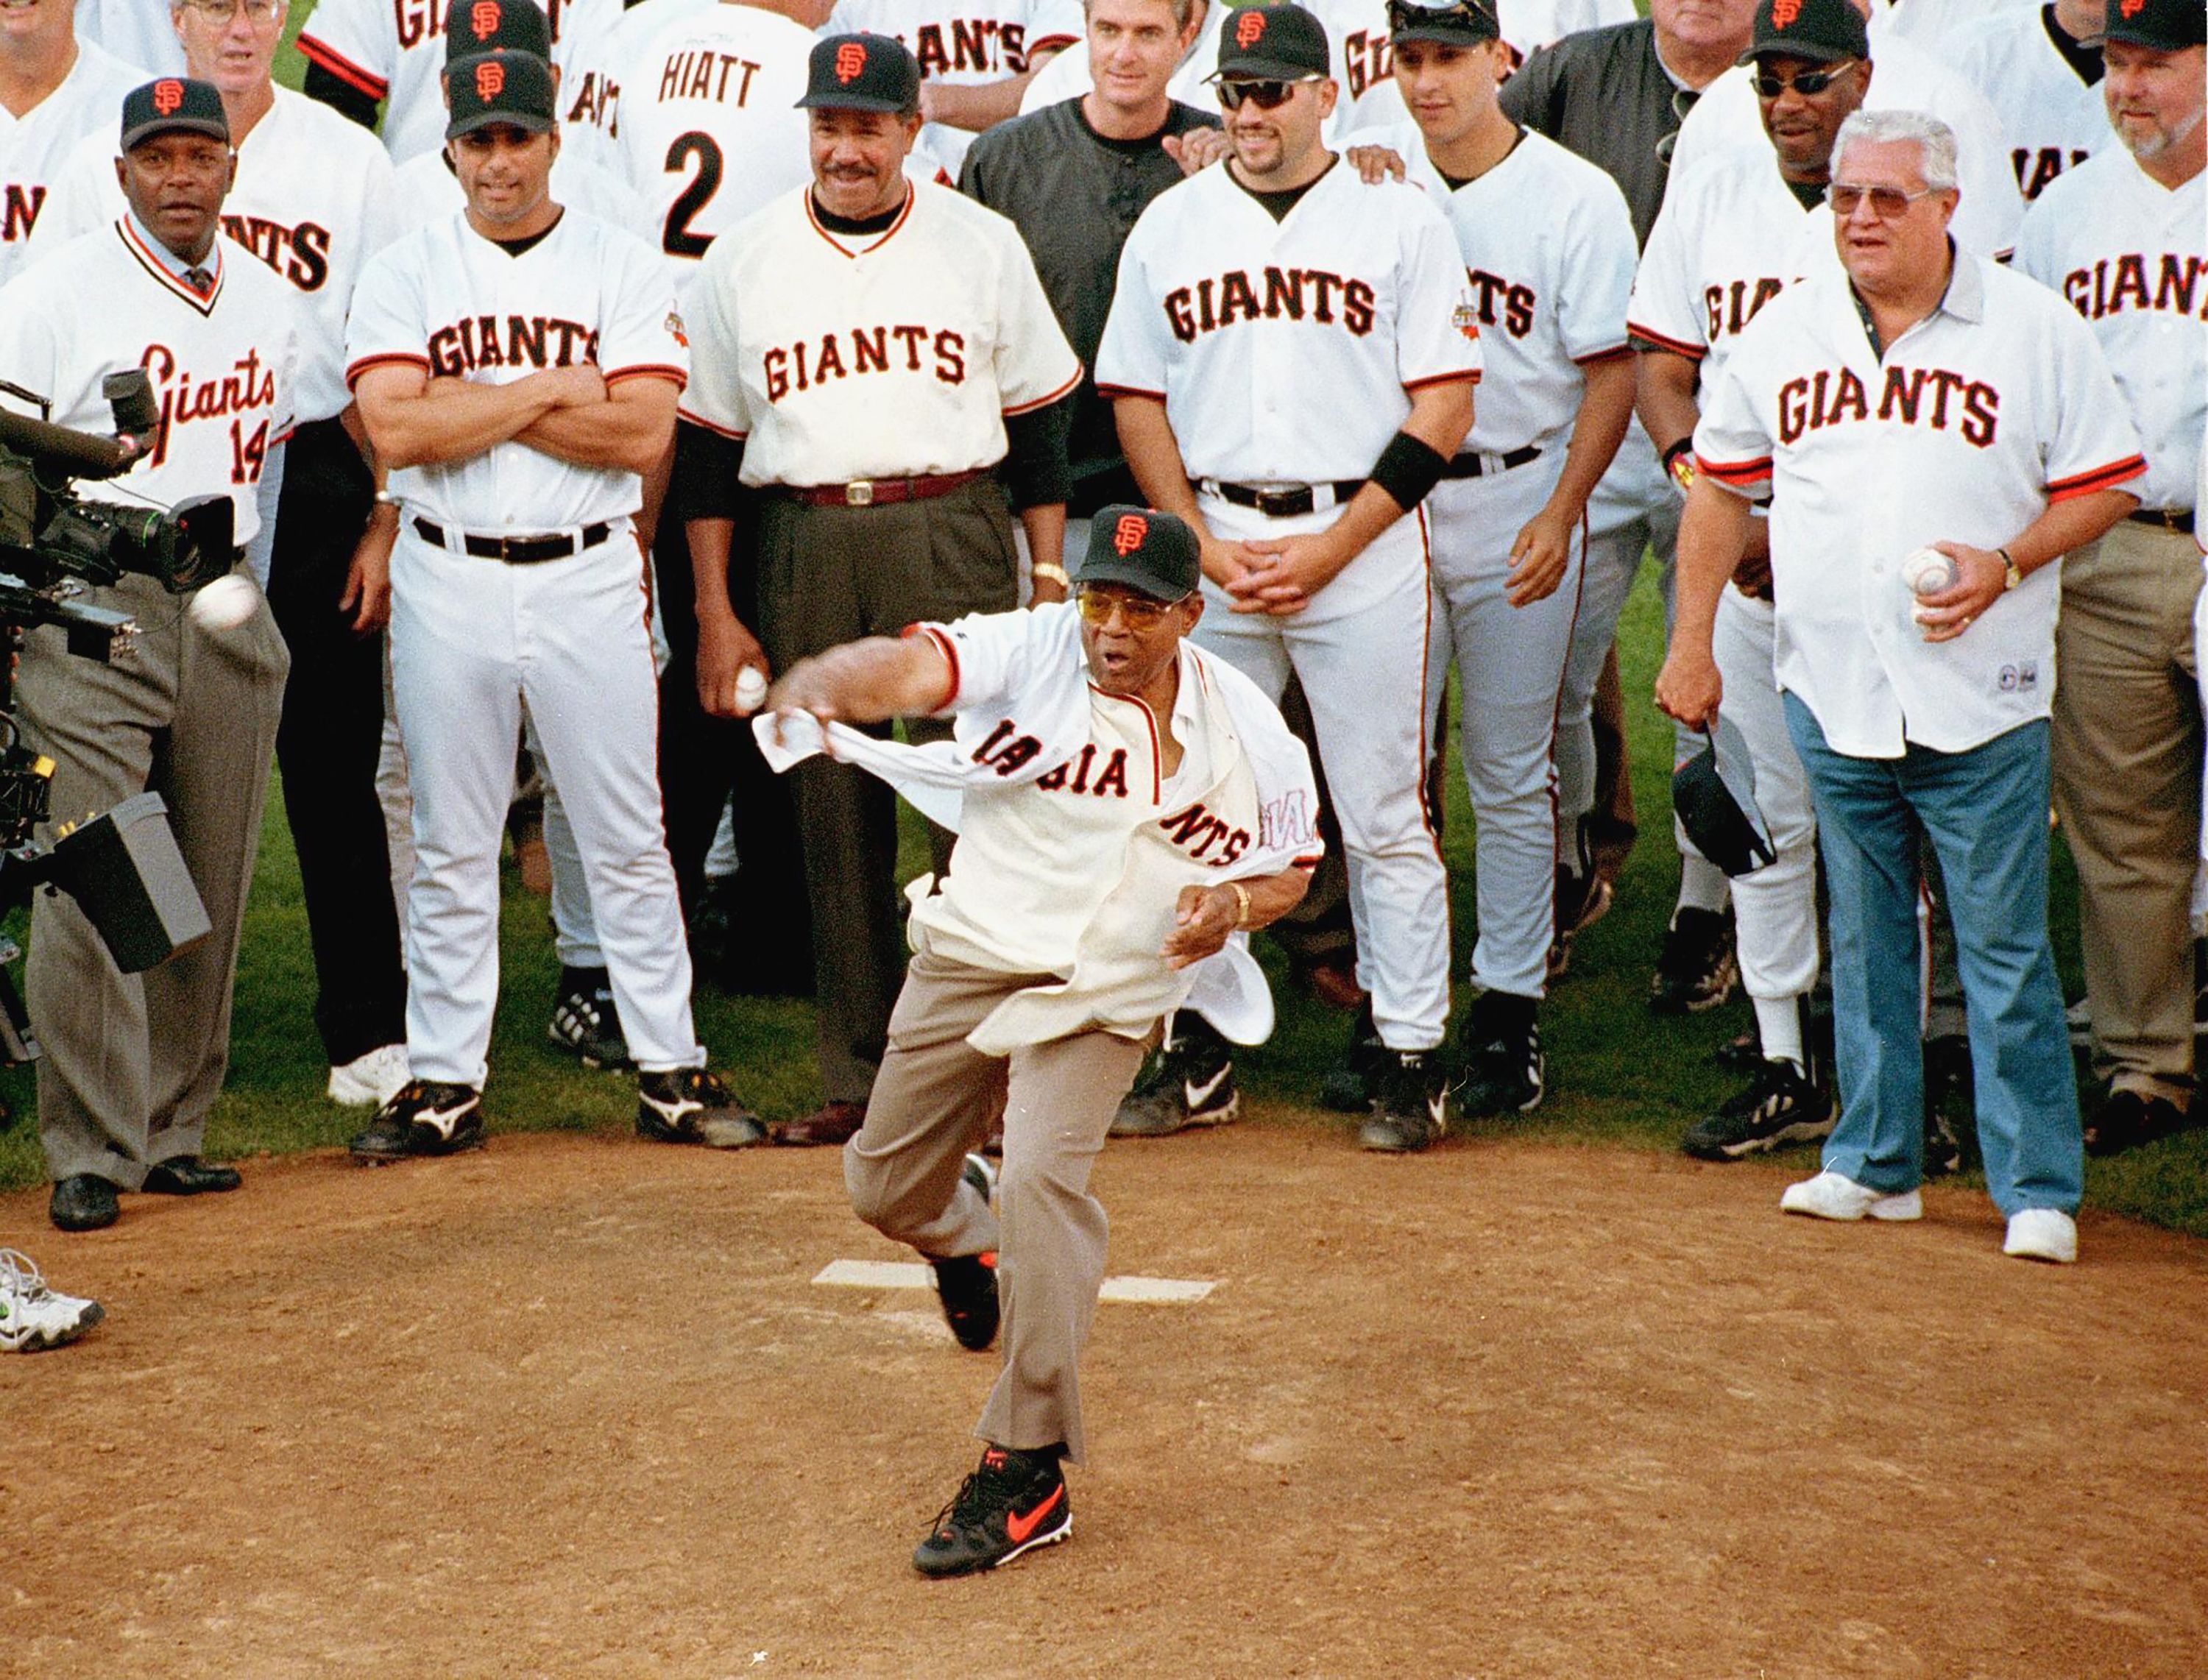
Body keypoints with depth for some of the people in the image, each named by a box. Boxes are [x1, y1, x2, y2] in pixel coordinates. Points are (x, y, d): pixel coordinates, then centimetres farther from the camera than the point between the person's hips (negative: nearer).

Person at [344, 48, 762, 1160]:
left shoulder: (623, 268, 2)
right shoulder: (402, 276, 4)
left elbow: (643, 433, -11)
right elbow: (394, 431, -11)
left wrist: (471, 407, -11)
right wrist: (548, 391, -11)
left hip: (589, 579, 0)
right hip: (447, 583, 1)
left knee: (627, 839, 4)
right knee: (450, 846, 6)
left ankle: (670, 1075, 11)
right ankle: (443, 1084, 13)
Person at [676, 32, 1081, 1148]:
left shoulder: (982, 245, 6)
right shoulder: (743, 260, 8)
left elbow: (1040, 426, 9)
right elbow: (707, 446, 10)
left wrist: (1051, 580, 3)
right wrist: (715, 614, 5)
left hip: (954, 534, -1)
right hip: (804, 544, 2)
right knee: (834, 813, 4)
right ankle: (860, 1079, 11)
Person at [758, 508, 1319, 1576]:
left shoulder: (1247, 733, -5)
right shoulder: (1031, 652, -12)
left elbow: (1294, 865, 10)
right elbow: (912, 666, -31)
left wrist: (1235, 903, -13)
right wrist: (817, 688, -52)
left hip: (1103, 996, -2)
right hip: (967, 964, 2)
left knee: (1041, 1180, -23)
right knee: (884, 1188, 11)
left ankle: (1029, 1474, -14)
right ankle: (965, 1238, 53)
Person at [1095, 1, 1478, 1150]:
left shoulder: (1399, 222, 1)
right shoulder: (1170, 226, 10)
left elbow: (1444, 405, -3)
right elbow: (1135, 398, 10)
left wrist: (1333, 546, -10)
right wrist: (1204, 542, -3)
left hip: (1364, 539, -3)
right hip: (1208, 545, 3)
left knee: (1385, 816, -1)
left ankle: (1411, 1061, 6)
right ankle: (1196, 1049, 15)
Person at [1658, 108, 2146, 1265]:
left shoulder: (2035, 328, -1)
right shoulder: (1783, 334, 9)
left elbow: (2106, 484, 2)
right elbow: (1720, 485, 17)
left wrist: (2006, 567, -14)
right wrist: (1691, 643, 12)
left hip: (1981, 702, -3)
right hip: (1831, 693, 4)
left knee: (2005, 949, -3)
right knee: (1863, 940, 12)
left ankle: (2038, 1188, 4)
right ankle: (1874, 1163, 22)